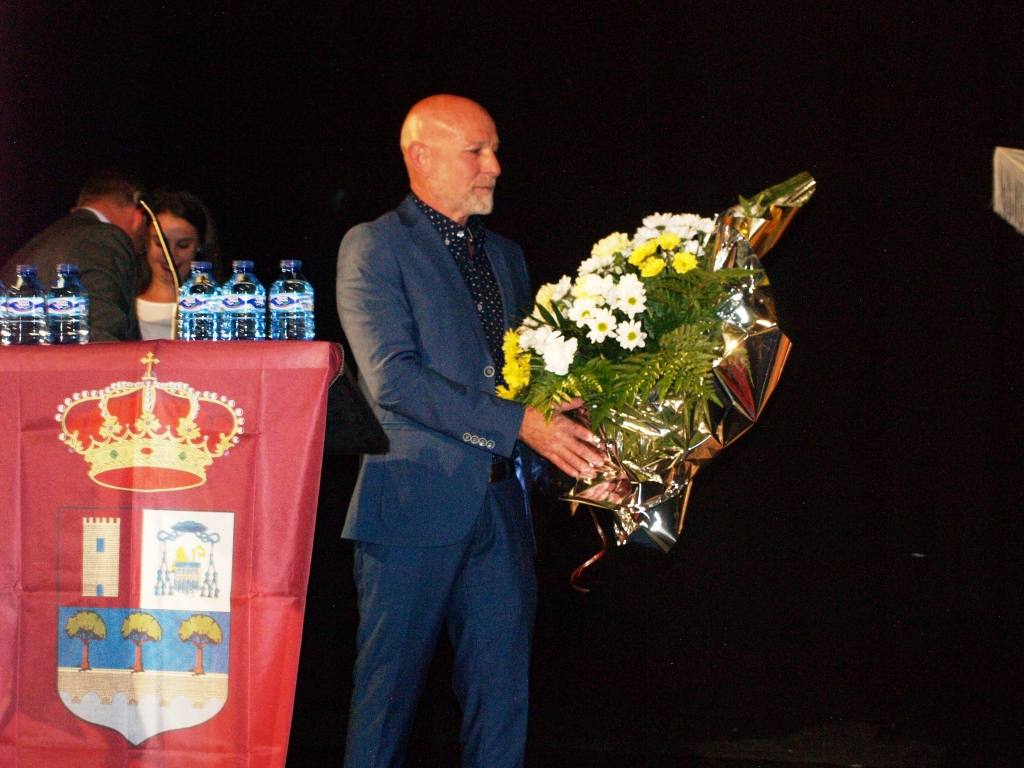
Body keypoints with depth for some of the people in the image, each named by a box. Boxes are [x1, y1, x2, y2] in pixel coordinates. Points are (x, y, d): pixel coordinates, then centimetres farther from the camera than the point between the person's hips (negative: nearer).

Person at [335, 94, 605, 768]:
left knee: (503, 698, 5)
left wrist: (575, 448, 3)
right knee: (390, 689, 0)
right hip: (417, 503, -6)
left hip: (502, 506, 6)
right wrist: (518, 424, -18)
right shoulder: (373, 248, -4)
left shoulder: (505, 256, 18)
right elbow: (391, 379, -15)